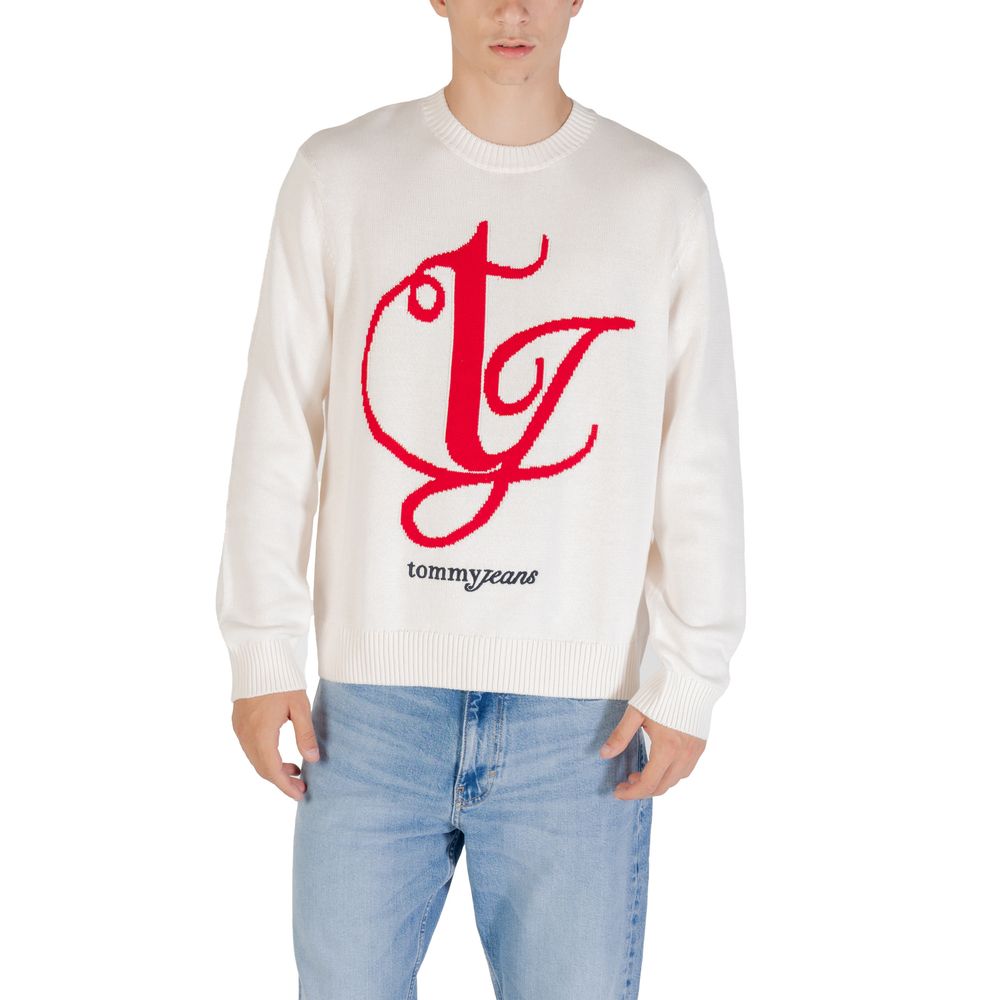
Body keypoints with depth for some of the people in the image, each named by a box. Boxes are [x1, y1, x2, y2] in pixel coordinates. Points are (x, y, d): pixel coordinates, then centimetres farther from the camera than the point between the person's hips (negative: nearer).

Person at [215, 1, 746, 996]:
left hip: (580, 718, 0)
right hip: (373, 696, 1)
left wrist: (691, 676, -1)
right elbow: (278, 431, 5)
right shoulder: (339, 175, 4)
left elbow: (698, 465, 4)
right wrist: (262, 653, 2)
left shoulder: (662, 197, 4)